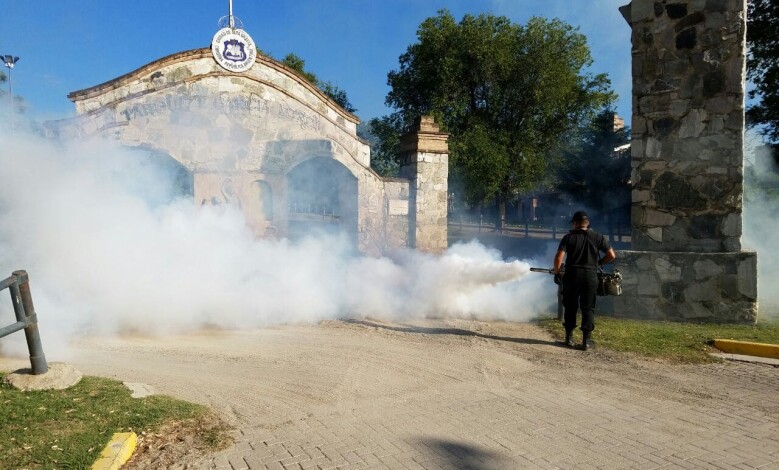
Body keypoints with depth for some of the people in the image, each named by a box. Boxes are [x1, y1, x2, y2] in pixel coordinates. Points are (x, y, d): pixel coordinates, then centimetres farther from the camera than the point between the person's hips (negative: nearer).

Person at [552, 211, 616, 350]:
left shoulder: (569, 237, -2)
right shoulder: (598, 237, 3)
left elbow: (559, 257, -10)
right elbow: (612, 256, 2)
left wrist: (556, 272, 3)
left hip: (572, 276, -1)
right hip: (591, 276, 1)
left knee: (570, 307, 12)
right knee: (588, 308, 7)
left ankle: (569, 337, 17)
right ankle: (586, 341, 4)